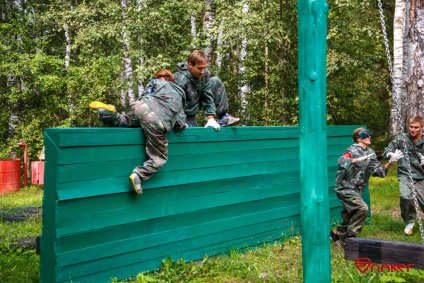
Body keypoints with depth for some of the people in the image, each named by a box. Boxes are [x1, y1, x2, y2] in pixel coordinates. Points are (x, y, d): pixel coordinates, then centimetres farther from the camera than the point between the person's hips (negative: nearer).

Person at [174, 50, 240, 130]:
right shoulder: (181, 80, -32)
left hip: (196, 104, 6)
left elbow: (208, 97, -10)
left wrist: (211, 119, -14)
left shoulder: (205, 73, -13)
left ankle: (223, 118, -2)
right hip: (185, 114, -6)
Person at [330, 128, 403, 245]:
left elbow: (379, 171, 4)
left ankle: (336, 233, 34)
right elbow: (341, 161, -34)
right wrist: (358, 159, -47)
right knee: (362, 208, -22)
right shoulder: (353, 150, -14)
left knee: (350, 217, 14)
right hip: (345, 187, -8)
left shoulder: (371, 153, 9)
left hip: (357, 190, 8)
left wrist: (390, 162, -10)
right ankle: (351, 236, -9)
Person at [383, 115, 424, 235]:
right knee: (406, 196, -26)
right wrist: (391, 155, -24)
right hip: (405, 176, -2)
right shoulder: (400, 139, 2)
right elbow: (385, 152, 0)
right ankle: (409, 222, 2)